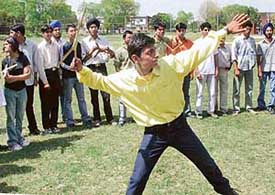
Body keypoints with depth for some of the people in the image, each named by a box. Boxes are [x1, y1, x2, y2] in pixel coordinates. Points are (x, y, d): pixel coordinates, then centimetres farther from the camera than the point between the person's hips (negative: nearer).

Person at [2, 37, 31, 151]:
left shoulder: (23, 58, -3)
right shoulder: (5, 60, -1)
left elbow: (27, 74, -10)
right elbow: (5, 77, -3)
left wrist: (14, 78, -19)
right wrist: (5, 76, -25)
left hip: (22, 90, 1)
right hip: (9, 91, -1)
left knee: (20, 117, 10)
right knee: (11, 117, 1)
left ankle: (19, 138, 23)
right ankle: (12, 142, 6)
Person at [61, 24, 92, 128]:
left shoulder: (78, 44, 11)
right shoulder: (64, 46, -7)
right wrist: (69, 67, -23)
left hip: (78, 75, 5)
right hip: (67, 76, -5)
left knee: (81, 98, 9)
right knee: (68, 100, 2)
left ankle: (86, 119, 15)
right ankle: (69, 121, 9)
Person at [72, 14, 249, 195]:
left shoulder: (170, 64, -18)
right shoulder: (124, 79, -17)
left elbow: (198, 50, -14)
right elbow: (99, 81, -2)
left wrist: (225, 31, -16)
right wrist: (82, 70, -21)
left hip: (179, 126, 1)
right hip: (154, 133, -1)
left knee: (208, 165, 18)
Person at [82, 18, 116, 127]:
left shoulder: (103, 40, 13)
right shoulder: (85, 41, 4)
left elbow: (113, 55, 10)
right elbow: (84, 58, -4)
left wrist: (108, 50, -12)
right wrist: (93, 50, -15)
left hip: (102, 67, 2)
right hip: (91, 68, -1)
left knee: (106, 94, -2)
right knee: (94, 95, 4)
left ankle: (110, 118, 4)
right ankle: (96, 119, 12)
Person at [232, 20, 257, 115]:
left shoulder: (252, 40, 7)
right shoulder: (237, 40, -6)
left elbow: (254, 53, 14)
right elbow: (234, 56, -8)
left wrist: (254, 63, 5)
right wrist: (236, 69, -12)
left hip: (249, 68, 4)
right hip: (240, 67, -4)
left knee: (249, 88, 10)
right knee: (236, 89, -1)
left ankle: (249, 107, 19)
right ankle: (236, 108, 6)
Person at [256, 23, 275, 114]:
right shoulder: (261, 44, 2)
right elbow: (258, 58, 1)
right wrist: (259, 71, -6)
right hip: (264, 69, 0)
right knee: (262, 88, 7)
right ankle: (261, 105, 18)